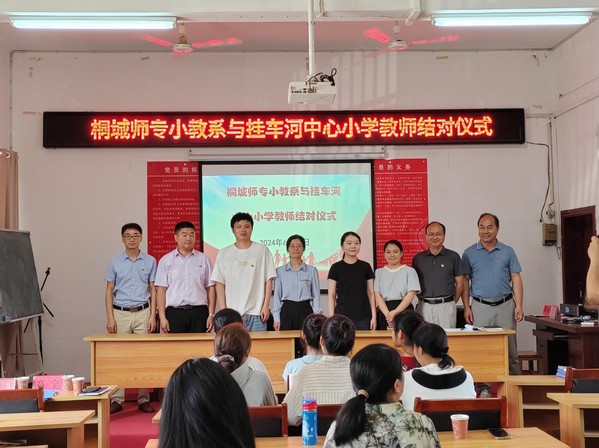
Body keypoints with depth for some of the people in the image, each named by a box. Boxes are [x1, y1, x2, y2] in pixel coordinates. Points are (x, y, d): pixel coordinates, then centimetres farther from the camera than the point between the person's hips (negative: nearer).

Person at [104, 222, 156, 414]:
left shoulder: (150, 261, 5)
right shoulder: (115, 262, 5)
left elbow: (153, 290, 6)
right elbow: (109, 291, 6)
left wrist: (152, 316, -2)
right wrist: (110, 317, -2)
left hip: (142, 313, 0)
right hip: (121, 313, 0)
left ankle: (144, 398, 7)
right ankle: (117, 399, 4)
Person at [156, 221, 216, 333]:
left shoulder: (204, 259, 9)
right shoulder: (166, 261, 7)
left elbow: (210, 288, 8)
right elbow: (161, 290, 5)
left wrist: (211, 314, 1)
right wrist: (162, 317, -2)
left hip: (199, 312, 1)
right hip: (175, 312, 0)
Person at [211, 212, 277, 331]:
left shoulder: (262, 250, 6)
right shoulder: (223, 254, 8)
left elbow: (268, 280, 5)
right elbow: (220, 284, 7)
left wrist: (266, 306, -3)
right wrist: (223, 310, -2)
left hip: (256, 312, -1)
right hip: (232, 313, 1)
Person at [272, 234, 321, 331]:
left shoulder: (312, 270, 6)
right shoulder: (280, 271, 7)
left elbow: (316, 296, 7)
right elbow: (277, 296, 7)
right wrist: (276, 318, 1)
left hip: (305, 310, 0)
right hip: (287, 310, 0)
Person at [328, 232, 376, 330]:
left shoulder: (366, 267, 7)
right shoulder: (336, 268, 3)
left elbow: (370, 293, 9)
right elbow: (331, 295, 3)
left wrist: (374, 316, 2)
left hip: (363, 317, 1)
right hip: (342, 316, -1)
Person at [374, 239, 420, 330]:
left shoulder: (409, 271, 7)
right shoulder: (379, 272, 13)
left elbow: (411, 294, -3)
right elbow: (377, 295, 2)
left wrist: (395, 312, -15)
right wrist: (388, 314, -14)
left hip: (404, 310, -1)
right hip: (384, 313, 1)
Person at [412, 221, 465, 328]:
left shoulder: (453, 257, 4)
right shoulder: (418, 258, 9)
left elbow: (460, 284, 6)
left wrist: (452, 302, 5)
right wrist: (422, 299, 4)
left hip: (446, 306, -2)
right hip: (424, 306, 2)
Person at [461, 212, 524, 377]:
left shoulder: (507, 252, 6)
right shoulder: (469, 253, 5)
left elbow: (516, 279, 5)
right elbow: (464, 282, 5)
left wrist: (519, 306, -4)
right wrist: (466, 307, -3)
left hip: (505, 306, 1)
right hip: (480, 307, -1)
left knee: (510, 349, 3)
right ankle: (484, 385, 8)